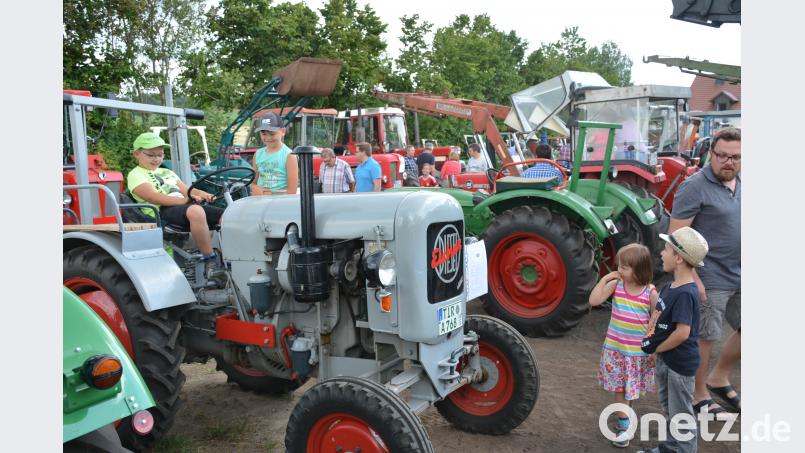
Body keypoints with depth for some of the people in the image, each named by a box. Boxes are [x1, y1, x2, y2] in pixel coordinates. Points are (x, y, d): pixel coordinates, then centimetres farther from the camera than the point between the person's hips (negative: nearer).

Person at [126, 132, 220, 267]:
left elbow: (186, 190, 21)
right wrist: (185, 200, -21)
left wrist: (202, 194, -3)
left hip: (183, 206, 8)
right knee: (195, 211, -39)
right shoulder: (136, 175, 6)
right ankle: (210, 260, -35)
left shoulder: (167, 173, 31)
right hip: (163, 212, -8)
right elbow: (153, 197, -11)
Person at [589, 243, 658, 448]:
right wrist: (604, 279, -16)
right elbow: (593, 301, -13)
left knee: (633, 387, 12)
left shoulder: (650, 293, -13)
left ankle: (625, 411, 32)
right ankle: (623, 424, 23)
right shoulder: (616, 284, -8)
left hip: (639, 351, -2)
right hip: (615, 348, 2)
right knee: (619, 387, 10)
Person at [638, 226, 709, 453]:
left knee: (681, 414, 7)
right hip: (665, 359, 9)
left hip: (680, 362, -9)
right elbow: (657, 314, 15)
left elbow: (682, 333, -29)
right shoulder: (670, 288, 3)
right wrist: (649, 334, -3)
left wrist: (657, 348, -15)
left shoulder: (685, 293, -26)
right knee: (669, 407, 24)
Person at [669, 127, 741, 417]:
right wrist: (692, 278, -21)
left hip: (739, 277, 8)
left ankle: (719, 378, 37)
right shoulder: (695, 187, -15)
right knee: (705, 338, 5)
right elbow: (676, 235, -18)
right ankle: (700, 395, 24)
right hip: (711, 280, -8)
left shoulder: (740, 184, 9)